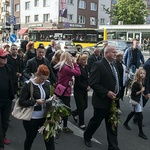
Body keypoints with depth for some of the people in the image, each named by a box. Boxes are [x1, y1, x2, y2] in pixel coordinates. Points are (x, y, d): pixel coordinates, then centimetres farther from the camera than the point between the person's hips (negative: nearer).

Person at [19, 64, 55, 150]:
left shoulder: (47, 83, -1)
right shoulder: (28, 85, -15)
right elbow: (21, 102, -15)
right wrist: (36, 101, -23)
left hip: (45, 116, 4)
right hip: (32, 118, -4)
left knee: (50, 137, 7)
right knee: (30, 138, 16)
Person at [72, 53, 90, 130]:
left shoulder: (86, 67, 5)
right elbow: (78, 82, -19)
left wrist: (88, 86, -3)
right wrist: (86, 87, -13)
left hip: (85, 90, 8)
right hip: (78, 91, -8)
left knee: (85, 106, 13)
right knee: (81, 107, 0)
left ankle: (74, 113, 39)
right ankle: (81, 123, 15)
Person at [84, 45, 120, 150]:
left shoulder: (114, 66, 9)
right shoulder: (98, 65, -16)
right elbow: (93, 83, -22)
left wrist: (115, 94, 4)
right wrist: (106, 93, -22)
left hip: (113, 101, 7)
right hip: (102, 101, -7)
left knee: (112, 125, 11)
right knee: (96, 121, 13)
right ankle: (87, 137, 39)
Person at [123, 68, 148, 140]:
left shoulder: (141, 83, 4)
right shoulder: (136, 83, -23)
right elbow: (134, 93, -22)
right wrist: (141, 91, -21)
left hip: (139, 100, 9)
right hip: (135, 101, -9)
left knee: (133, 113, 24)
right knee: (140, 116, -7)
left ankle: (125, 123, 45)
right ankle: (140, 132, 3)